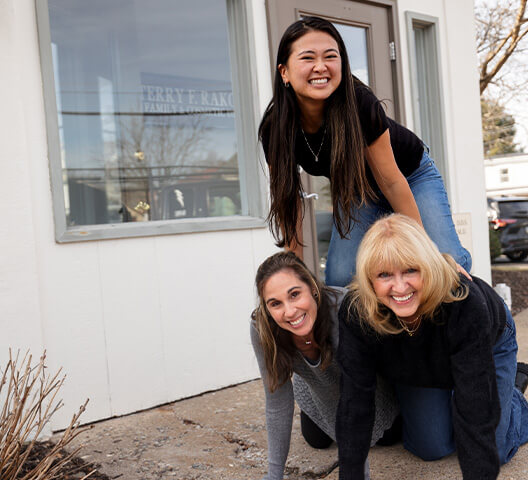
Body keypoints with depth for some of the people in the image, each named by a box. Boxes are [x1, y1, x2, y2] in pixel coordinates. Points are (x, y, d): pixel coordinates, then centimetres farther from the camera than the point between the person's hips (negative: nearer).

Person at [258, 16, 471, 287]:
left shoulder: (360, 103, -33)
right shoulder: (274, 128, -24)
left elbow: (390, 181, -23)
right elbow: (287, 202, -14)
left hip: (412, 175, -2)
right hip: (357, 189, 2)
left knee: (450, 261, -19)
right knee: (339, 280, -17)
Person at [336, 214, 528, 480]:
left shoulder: (466, 304, -42)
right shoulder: (355, 311, -35)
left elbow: (475, 407, -41)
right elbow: (355, 396, -30)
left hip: (488, 345, -1)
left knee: (493, 449, -4)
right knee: (431, 447, -2)